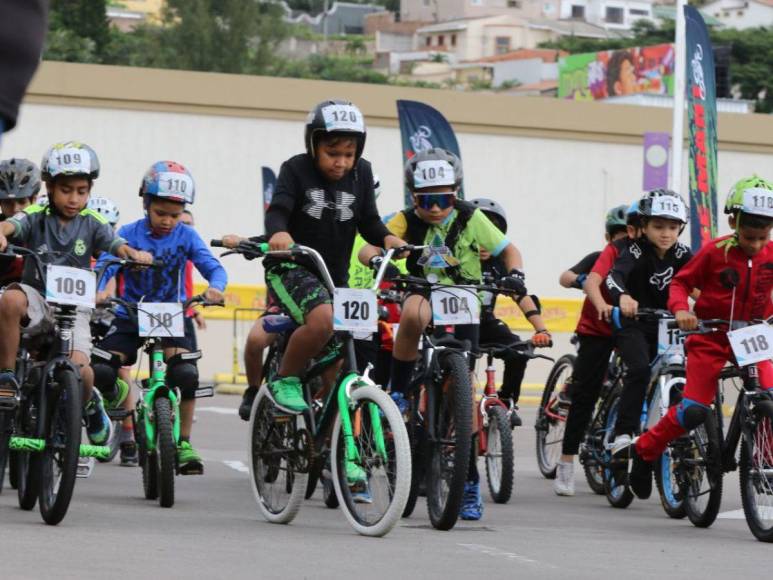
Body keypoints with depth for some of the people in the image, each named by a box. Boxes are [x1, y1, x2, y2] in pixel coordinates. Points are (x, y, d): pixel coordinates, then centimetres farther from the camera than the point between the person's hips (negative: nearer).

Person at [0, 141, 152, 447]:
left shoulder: (92, 223, 4)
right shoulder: (36, 217, -2)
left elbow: (117, 245, -8)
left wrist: (135, 254, -32)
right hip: (39, 297, -1)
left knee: (79, 368, -22)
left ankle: (90, 404, 17)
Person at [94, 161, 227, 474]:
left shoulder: (186, 236, -4)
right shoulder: (129, 234, -7)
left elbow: (213, 267, -12)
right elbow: (104, 266, -18)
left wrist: (215, 287, -36)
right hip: (131, 316, 0)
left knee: (186, 373, -23)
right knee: (101, 372, -18)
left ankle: (184, 443, -8)